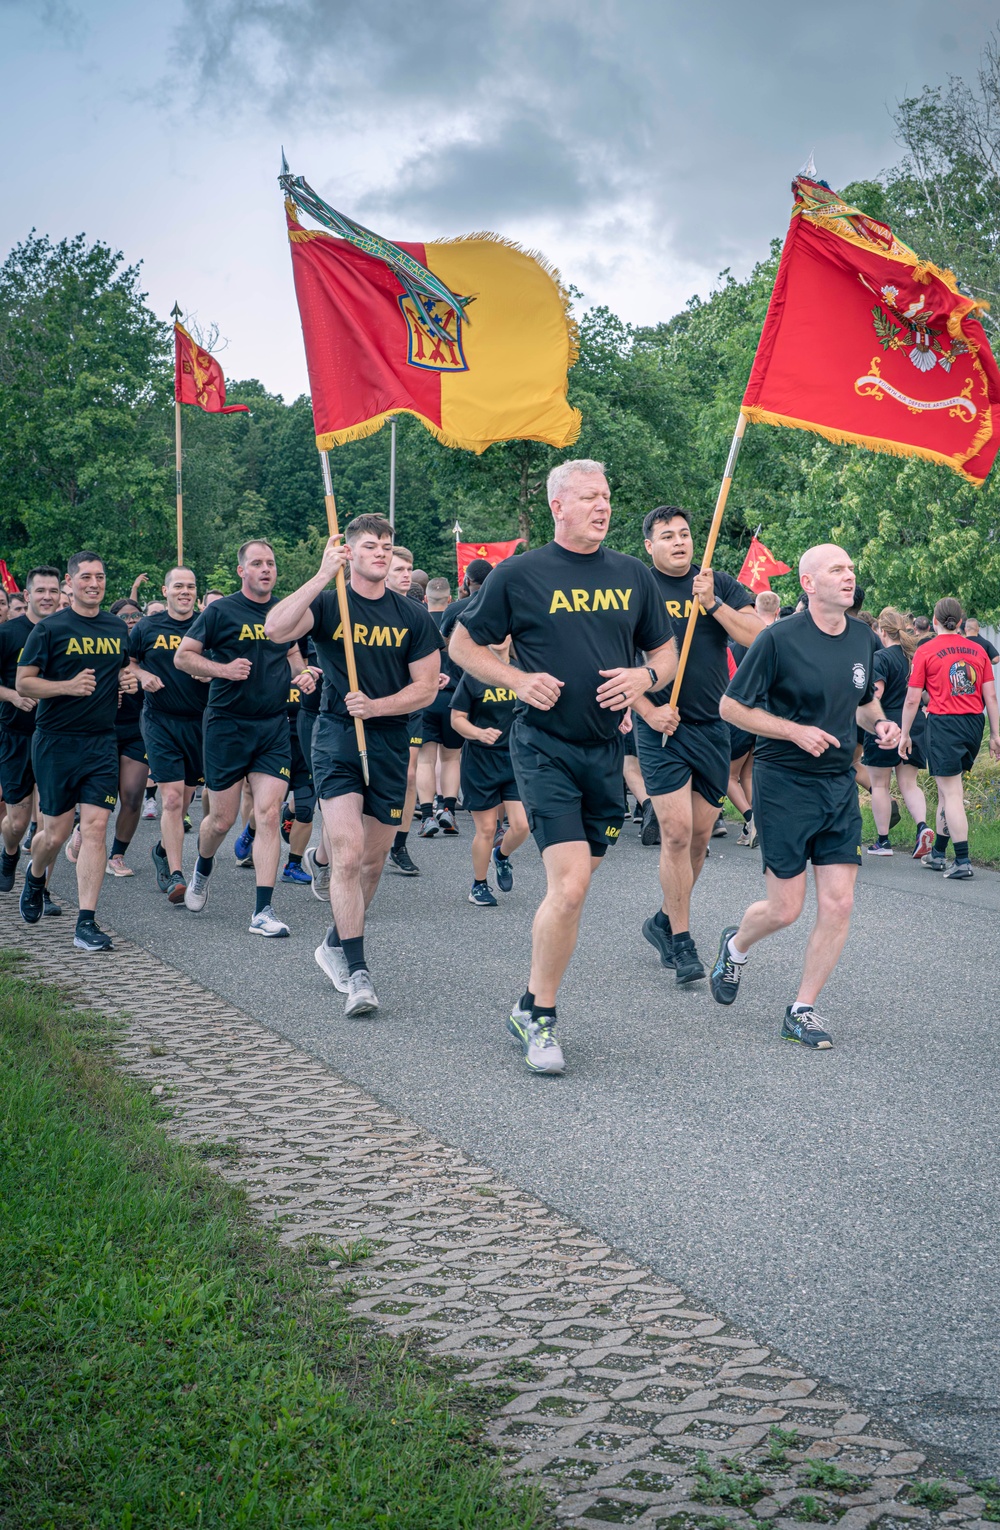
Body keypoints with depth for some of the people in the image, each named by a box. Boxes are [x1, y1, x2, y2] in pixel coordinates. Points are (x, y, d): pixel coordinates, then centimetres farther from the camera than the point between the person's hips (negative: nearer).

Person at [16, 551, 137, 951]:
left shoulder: (117, 628, 11)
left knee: (95, 827, -8)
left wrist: (128, 679, 4)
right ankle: (36, 877, 40)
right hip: (56, 741, -3)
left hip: (102, 741, 3)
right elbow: (23, 683, -5)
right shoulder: (49, 628, -3)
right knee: (56, 833, 4)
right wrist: (68, 685, -20)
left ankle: (86, 923, -7)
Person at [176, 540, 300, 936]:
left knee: (268, 814, -8)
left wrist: (301, 674, 6)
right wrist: (223, 669, -17)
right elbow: (183, 656, -2)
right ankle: (202, 867, 40)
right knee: (222, 819, 5)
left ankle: (263, 911, -7)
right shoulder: (220, 611, -3)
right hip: (227, 725, -3)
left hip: (273, 726, 3)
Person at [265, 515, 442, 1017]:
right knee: (347, 854, -15)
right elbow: (276, 629, -21)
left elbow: (426, 688, 5)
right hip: (337, 740, -3)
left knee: (373, 861, 11)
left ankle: (335, 945, 33)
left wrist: (376, 706, -12)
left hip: (390, 744, 4)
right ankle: (357, 973, -14)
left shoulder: (411, 617, 6)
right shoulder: (328, 604, -1)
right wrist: (324, 575, -25)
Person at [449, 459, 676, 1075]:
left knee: (573, 888, 10)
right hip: (545, 746, -4)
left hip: (607, 748, 5)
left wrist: (644, 676, -4)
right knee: (569, 886, -15)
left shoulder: (632, 574, 10)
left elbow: (667, 652, 18)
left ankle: (531, 1007, 25)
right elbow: (463, 645, 6)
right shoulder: (520, 574, -2)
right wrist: (519, 679, -10)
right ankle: (540, 1015, 2)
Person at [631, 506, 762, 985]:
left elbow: (759, 637, -4)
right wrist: (648, 710, -14)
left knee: (700, 835, 9)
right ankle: (682, 942, -2)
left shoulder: (720, 584, 8)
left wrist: (713, 603, -15)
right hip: (663, 726, -4)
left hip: (713, 726, 4)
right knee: (677, 830, -12)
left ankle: (665, 921, 28)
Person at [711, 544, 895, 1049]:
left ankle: (802, 1009, 12)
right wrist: (796, 730, -17)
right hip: (784, 783, -5)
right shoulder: (780, 639, -13)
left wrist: (880, 722, 0)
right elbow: (731, 706, -8)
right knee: (785, 909, 0)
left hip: (840, 785, 5)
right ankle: (736, 946, 35)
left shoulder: (863, 638, 6)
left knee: (839, 904, -2)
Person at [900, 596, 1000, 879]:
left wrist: (905, 734, 6)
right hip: (974, 723, 5)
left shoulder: (926, 651, -3)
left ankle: (963, 862, -9)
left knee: (951, 794, -4)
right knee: (947, 790, 16)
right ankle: (938, 853, 23)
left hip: (944, 724, -5)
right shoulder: (977, 650, 8)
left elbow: (912, 699, -4)